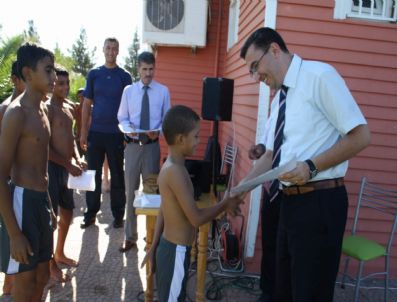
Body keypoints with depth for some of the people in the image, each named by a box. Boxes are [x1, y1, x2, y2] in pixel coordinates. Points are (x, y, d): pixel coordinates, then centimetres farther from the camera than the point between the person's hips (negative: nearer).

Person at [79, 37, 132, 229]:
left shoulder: (125, 77, 2)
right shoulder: (93, 74, 6)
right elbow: (87, 104, 6)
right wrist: (83, 132, 1)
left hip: (116, 133, -1)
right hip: (96, 132, 2)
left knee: (117, 175, 7)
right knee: (94, 173, 8)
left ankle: (118, 214, 17)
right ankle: (91, 213, 19)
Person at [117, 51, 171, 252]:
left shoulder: (163, 91, 1)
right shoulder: (128, 90, 4)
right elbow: (122, 118, 7)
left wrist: (158, 131, -17)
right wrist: (128, 128, -15)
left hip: (152, 145, -1)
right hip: (132, 145, 1)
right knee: (130, 191, 7)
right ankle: (130, 236, 20)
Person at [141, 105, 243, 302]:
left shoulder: (170, 166, 6)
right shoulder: (176, 171, -24)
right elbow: (196, 218, -24)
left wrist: (154, 247, 17)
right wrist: (225, 204, -10)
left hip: (169, 248, 9)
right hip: (176, 253, -9)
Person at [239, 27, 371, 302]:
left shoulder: (319, 75, -11)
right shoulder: (280, 97, 14)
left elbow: (360, 136, -14)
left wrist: (311, 166, -21)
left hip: (319, 202, -8)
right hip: (291, 202, 8)